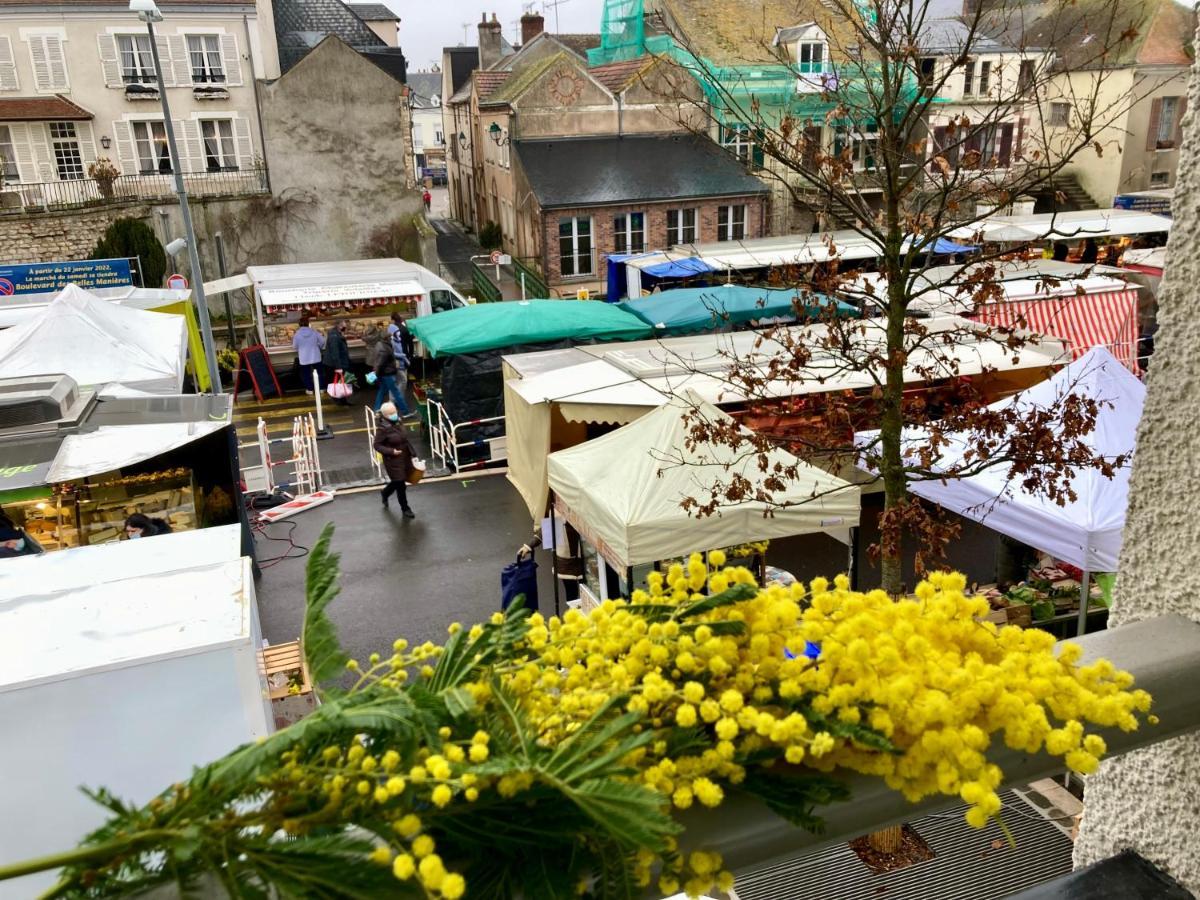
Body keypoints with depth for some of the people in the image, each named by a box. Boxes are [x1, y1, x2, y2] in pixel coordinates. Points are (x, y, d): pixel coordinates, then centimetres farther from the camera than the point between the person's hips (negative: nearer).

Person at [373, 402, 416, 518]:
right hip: (393, 460, -7)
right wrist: (391, 451, -27)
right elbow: (377, 445, -16)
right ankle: (405, 508, 21)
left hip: (405, 457, 7)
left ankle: (385, 493, 51)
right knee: (400, 484, 2)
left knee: (398, 482, 21)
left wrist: (410, 453, 14)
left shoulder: (398, 422, 0)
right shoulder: (382, 429, -21)